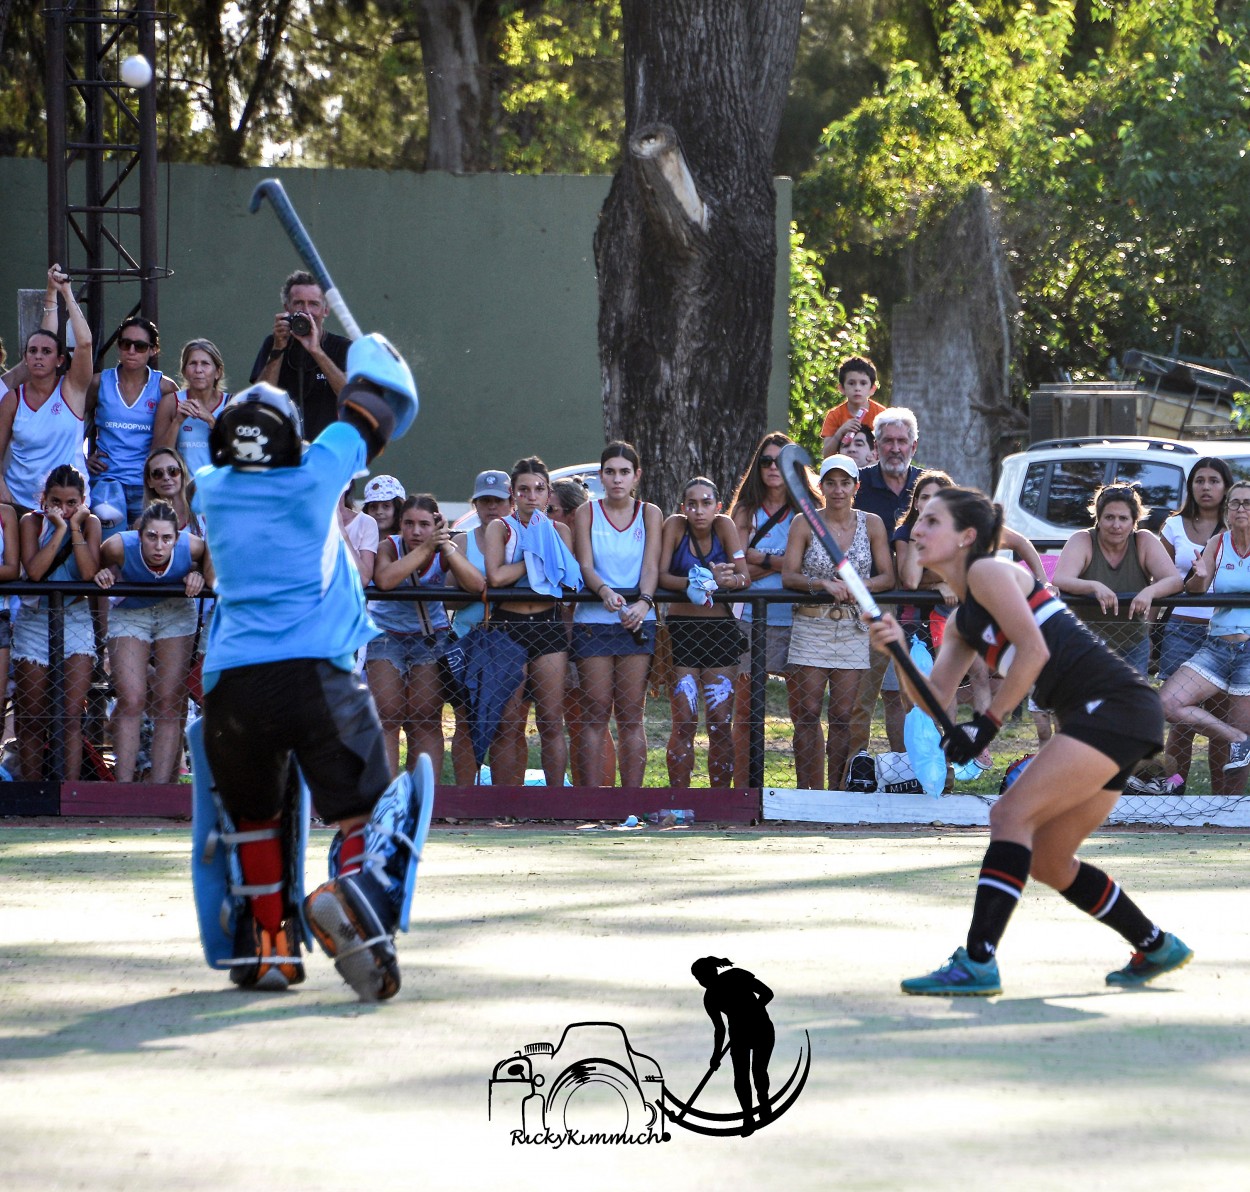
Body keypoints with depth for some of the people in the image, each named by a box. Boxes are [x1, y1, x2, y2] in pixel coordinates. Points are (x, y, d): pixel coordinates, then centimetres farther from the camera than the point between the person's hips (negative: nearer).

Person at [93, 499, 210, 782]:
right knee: (131, 701, -13)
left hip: (176, 613, 1)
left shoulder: (192, 546, -27)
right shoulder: (120, 546, -29)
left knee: (169, 704, -3)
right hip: (129, 614, -1)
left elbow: (208, 559, -2)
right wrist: (103, 574, -25)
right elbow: (98, 562, -5)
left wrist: (199, 576, -21)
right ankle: (123, 788, -11)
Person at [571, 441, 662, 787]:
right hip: (593, 619, -1)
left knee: (631, 714, 1)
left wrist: (643, 602, -24)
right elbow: (585, 566, -5)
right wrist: (605, 592, -27)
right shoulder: (586, 513, 5)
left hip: (637, 619, 1)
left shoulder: (650, 514, 8)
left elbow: (651, 566, -4)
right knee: (596, 712, -2)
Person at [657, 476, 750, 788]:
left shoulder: (724, 526, -2)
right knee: (684, 721, -4)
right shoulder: (675, 526, -4)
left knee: (721, 723, 0)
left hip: (720, 630, 1)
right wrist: (692, 583, -31)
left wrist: (724, 580, -31)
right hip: (681, 629, -1)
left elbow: (744, 577, -8)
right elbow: (660, 576, -12)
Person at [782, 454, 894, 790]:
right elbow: (788, 575, -4)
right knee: (807, 714, -4)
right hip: (811, 624, -1)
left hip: (853, 628, 1)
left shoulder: (871, 524, 4)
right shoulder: (805, 523, 1)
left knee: (842, 716, 0)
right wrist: (822, 584, -21)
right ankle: (811, 794, -2)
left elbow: (887, 577, 2)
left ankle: (836, 795, 5)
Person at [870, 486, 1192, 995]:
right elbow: (937, 697, 15)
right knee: (1046, 861, 13)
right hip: (1094, 720, 10)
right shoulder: (962, 621, 21)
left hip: (1115, 701, -10)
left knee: (1011, 814, -18)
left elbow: (1033, 650, -15)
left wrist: (988, 722, -13)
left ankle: (977, 963, -23)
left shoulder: (988, 571, -5)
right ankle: (1157, 948, 28)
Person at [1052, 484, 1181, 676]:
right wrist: (1094, 587, -44)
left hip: (1133, 648, 2)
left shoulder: (1145, 542, -5)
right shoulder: (1082, 541, -10)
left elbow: (1174, 581, -14)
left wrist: (1150, 591, -37)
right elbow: (1059, 581, -25)